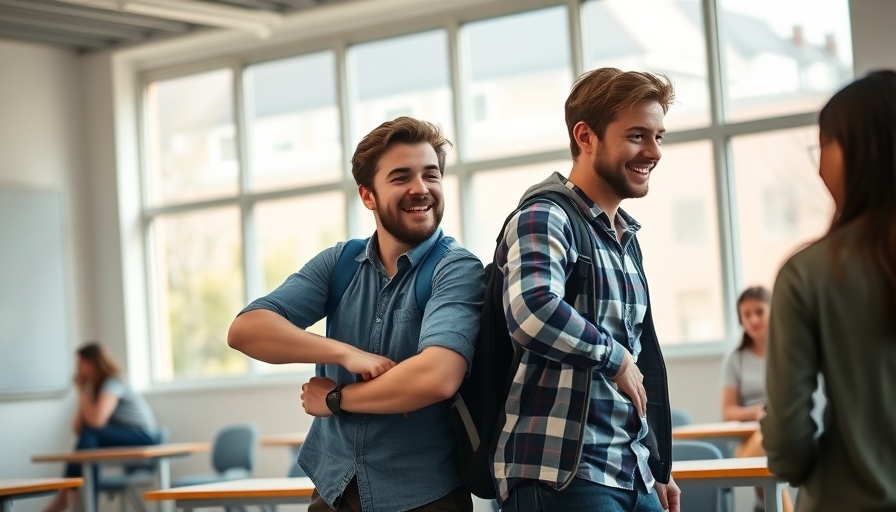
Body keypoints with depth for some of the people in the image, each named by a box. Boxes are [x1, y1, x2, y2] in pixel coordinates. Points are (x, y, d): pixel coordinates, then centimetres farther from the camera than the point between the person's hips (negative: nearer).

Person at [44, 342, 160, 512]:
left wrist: (81, 391, -15)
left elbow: (96, 421, -29)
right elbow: (77, 429, 4)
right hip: (123, 439, 9)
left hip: (144, 439, -9)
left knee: (90, 435, -26)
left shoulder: (113, 383, -13)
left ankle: (68, 495, -23)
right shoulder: (94, 387, 12)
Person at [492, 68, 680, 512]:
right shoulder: (545, 219, -11)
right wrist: (616, 356, -16)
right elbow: (533, 311, -31)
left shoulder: (625, 238, 17)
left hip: (633, 476, 8)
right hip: (562, 476, -8)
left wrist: (659, 469, 22)